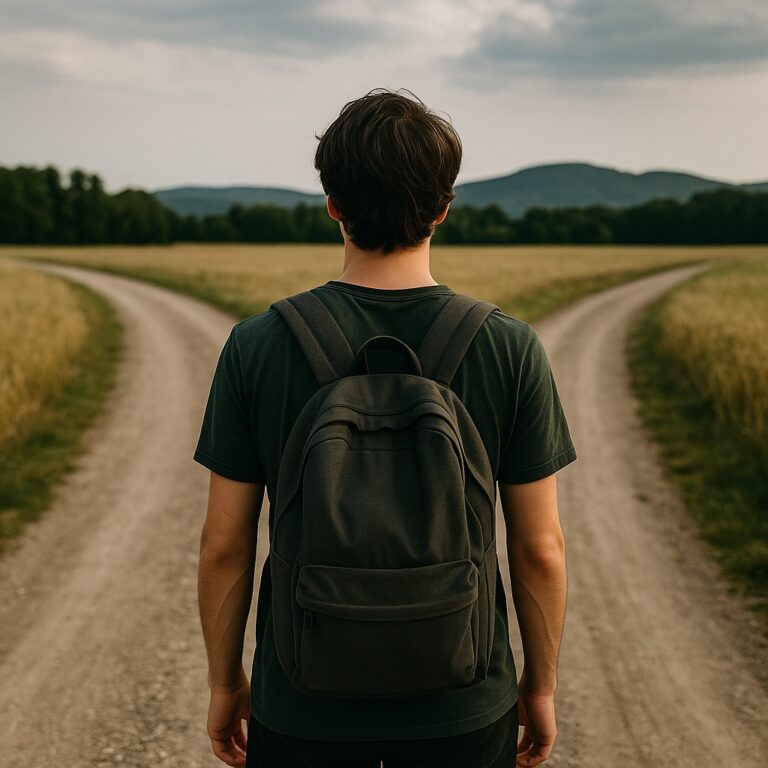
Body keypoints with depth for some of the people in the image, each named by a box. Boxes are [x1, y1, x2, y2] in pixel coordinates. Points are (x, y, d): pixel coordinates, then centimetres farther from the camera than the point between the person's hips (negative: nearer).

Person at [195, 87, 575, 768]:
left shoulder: (257, 346, -12)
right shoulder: (512, 349, -12)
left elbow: (224, 545, -6)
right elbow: (540, 548, -7)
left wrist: (225, 681, 9)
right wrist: (541, 685, 8)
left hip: (305, 702, 0)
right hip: (460, 708, 0)